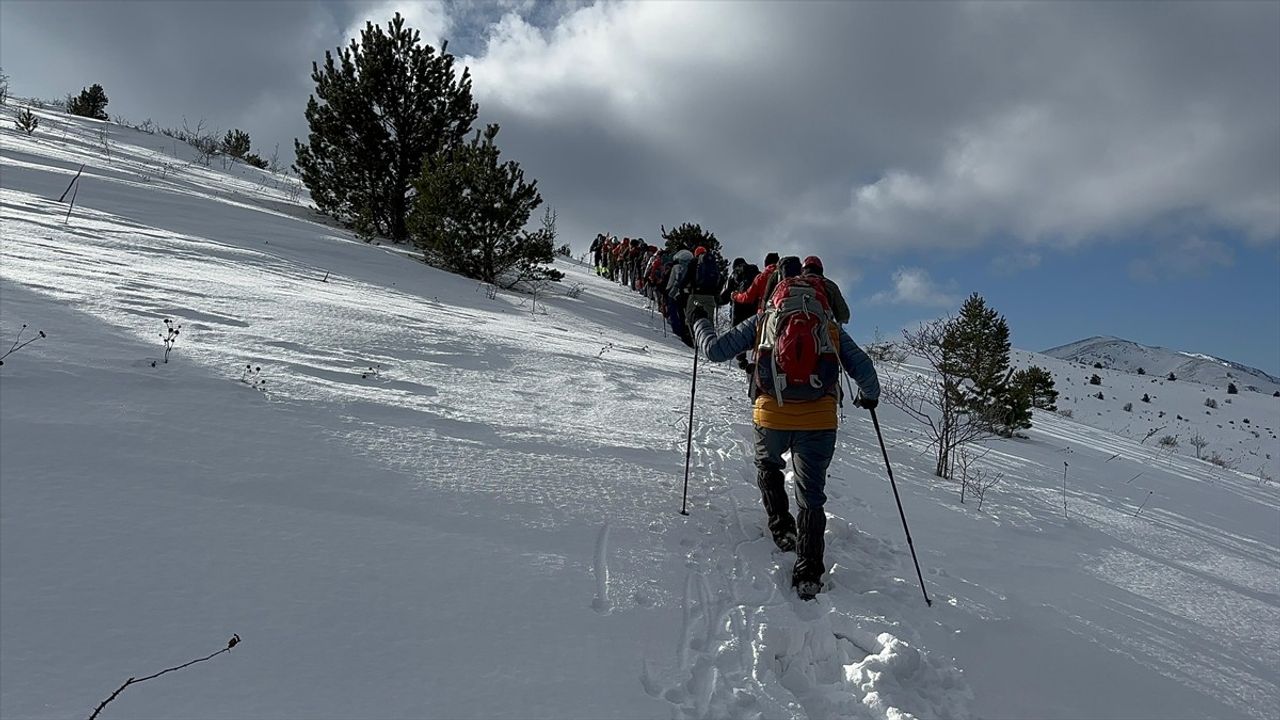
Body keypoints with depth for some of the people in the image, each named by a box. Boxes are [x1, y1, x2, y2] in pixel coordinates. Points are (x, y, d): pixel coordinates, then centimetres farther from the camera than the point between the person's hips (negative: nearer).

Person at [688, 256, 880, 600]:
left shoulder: (763, 320, 7)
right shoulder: (832, 326, 11)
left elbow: (715, 350, 5)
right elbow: (864, 370, 8)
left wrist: (699, 323, 24)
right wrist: (869, 396, 29)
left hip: (771, 418, 0)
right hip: (820, 422, 0)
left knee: (767, 465, 32)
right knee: (811, 497, 13)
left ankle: (782, 528, 23)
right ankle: (808, 574, 11)